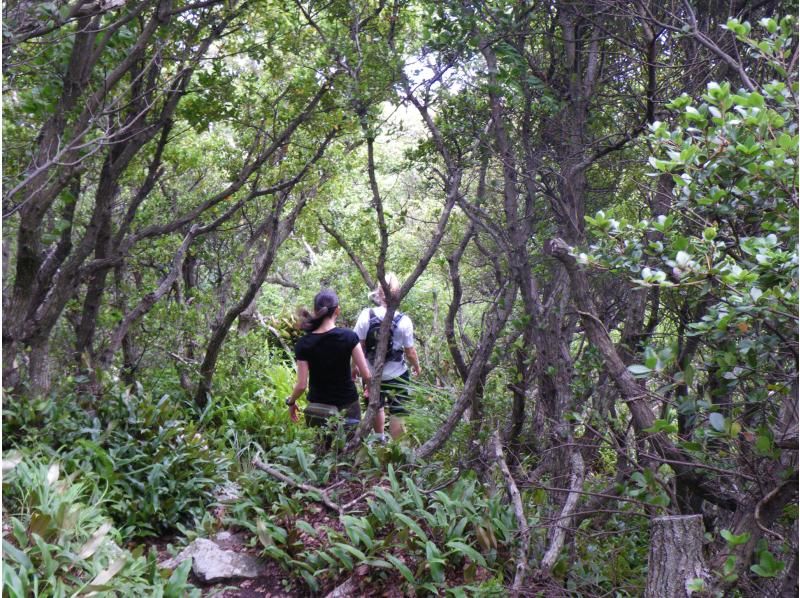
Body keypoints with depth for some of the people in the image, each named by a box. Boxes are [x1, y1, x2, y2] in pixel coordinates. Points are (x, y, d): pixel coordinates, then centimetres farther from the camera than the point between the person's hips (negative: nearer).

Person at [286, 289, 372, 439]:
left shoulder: (304, 344, -9)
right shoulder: (348, 336, -11)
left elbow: (302, 385, -9)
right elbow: (366, 374, -10)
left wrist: (290, 402, 10)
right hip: (347, 405, -1)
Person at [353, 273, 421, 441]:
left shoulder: (366, 315, -16)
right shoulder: (404, 321, -19)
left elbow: (358, 346, -11)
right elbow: (410, 352, -10)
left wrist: (355, 367, 5)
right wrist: (417, 366, 10)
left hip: (372, 374, 3)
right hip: (397, 375, -3)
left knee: (376, 407, 26)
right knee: (396, 414, 10)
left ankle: (380, 440, 45)